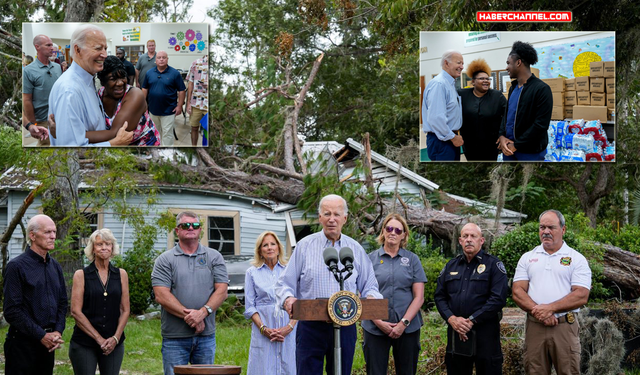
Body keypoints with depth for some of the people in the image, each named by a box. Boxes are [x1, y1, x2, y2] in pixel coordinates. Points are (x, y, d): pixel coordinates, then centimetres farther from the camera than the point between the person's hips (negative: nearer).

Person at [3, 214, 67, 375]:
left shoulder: (55, 266, 12)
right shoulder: (16, 266, -9)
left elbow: (62, 303, 16)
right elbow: (12, 311, -14)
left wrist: (58, 332, -1)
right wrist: (42, 336, -14)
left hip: (48, 342, 6)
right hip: (23, 343, -6)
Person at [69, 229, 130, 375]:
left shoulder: (121, 275, 8)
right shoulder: (81, 275, 0)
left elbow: (125, 310, 8)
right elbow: (76, 311, -5)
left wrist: (116, 338, -6)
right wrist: (99, 338, -10)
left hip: (114, 344, 2)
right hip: (84, 344, -2)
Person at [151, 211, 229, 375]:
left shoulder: (214, 257, 10)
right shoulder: (165, 260, 3)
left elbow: (222, 292, 1)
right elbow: (161, 296, -7)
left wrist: (203, 312, -16)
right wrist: (189, 316, -14)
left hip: (206, 336, 2)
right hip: (175, 337, -2)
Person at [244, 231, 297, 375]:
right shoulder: (252, 273, 9)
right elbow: (249, 307, 6)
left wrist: (289, 327, -9)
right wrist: (264, 329, -8)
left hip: (288, 332, 0)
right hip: (263, 333, 0)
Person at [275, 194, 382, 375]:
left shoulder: (355, 249, 10)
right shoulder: (305, 246, 4)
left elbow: (369, 285, 13)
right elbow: (285, 284, 3)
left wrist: (371, 297, -10)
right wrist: (287, 298, -19)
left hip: (345, 326, 2)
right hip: (311, 326, -2)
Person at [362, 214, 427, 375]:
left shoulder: (412, 259, 6)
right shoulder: (371, 259, 5)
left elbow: (419, 297, 1)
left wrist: (404, 323, -9)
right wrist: (378, 322, -10)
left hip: (407, 327, 0)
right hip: (375, 328, 0)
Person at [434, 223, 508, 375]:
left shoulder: (494, 265, -2)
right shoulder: (451, 266, 14)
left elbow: (498, 299, -13)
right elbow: (439, 296, 10)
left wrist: (471, 320, -16)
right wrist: (452, 319, -9)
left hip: (485, 333, -4)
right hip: (455, 333, 4)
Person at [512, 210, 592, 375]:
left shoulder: (577, 259, 3)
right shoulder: (527, 258, 12)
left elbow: (581, 296, -7)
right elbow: (518, 292, 4)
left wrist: (550, 308, -15)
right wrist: (537, 311, -13)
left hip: (565, 326, -2)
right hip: (534, 326, 3)